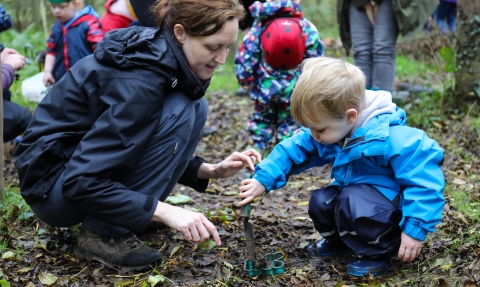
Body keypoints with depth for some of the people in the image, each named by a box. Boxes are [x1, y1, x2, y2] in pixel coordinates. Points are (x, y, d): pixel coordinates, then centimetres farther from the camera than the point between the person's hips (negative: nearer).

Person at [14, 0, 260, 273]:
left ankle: (125, 214, 4)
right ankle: (104, 233, -15)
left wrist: (210, 170, -6)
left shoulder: (163, 55, -3)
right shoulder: (138, 81, -29)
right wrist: (164, 211, -32)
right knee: (178, 113, -23)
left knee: (195, 108, -1)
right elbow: (81, 182, -30)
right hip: (57, 185, -8)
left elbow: (157, 154, 8)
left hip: (88, 155, 8)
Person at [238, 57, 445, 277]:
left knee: (354, 202, -32)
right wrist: (263, 180, -13)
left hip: (394, 206, -8)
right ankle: (336, 239, 23)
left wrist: (415, 229, -34)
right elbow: (294, 150, -1)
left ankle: (379, 253, -9)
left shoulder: (393, 139, -33)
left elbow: (425, 179, -32)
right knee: (320, 201, -5)